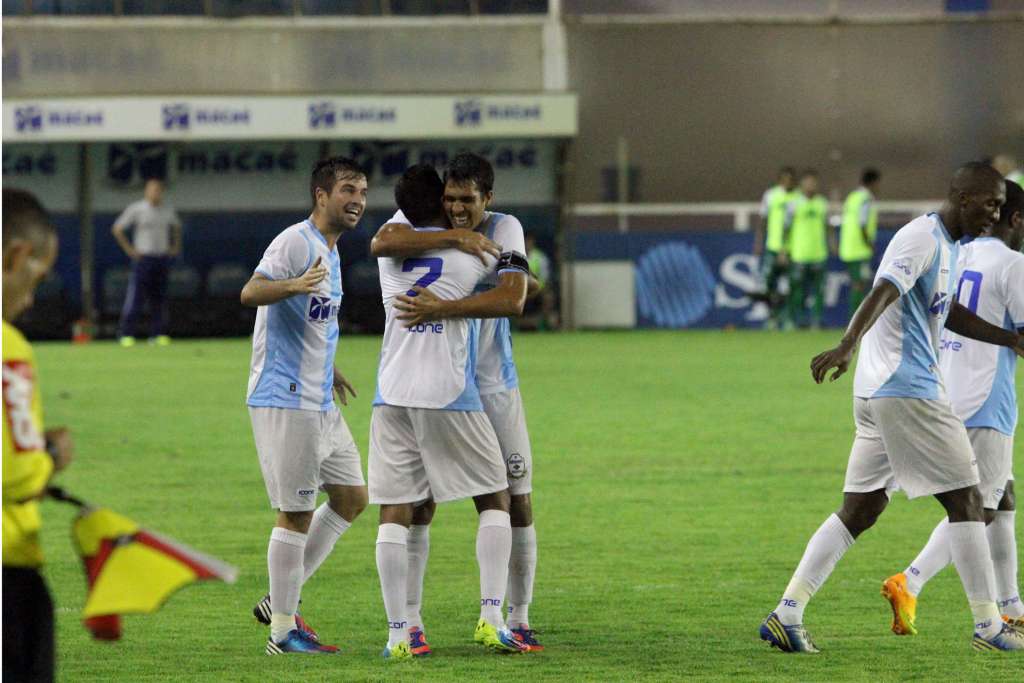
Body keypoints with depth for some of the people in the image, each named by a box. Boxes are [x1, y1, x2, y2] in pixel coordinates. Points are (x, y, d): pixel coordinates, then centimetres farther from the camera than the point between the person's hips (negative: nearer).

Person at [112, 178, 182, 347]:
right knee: (135, 297, -9)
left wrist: (175, 247, 18)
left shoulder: (168, 211, 10)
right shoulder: (136, 209, -5)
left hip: (162, 258, 5)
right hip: (143, 258, -5)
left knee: (159, 298, 5)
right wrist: (129, 249, -8)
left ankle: (158, 333, 9)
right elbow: (117, 229, -4)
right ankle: (126, 334, -8)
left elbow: (176, 227, 30)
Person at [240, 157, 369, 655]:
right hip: (284, 402, -10)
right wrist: (293, 285, -48)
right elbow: (251, 293, -29)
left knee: (351, 497, 14)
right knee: (297, 514, -6)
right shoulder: (296, 242, -14)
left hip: (319, 403, 10)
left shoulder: (329, 251, 16)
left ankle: (281, 601, 20)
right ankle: (283, 630, 2)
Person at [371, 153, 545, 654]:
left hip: (494, 386, 1)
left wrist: (442, 309, -34)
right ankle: (411, 621, 3)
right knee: (419, 503, -5)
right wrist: (458, 238, -31)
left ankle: (518, 620, 13)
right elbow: (382, 243, -31)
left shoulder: (505, 230, -8)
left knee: (517, 501, 1)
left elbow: (513, 298, -25)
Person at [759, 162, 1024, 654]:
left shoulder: (945, 245, 20)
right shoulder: (922, 238, -11)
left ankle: (786, 615, -1)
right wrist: (847, 346, -41)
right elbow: (883, 294, -27)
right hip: (907, 390, -10)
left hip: (877, 393, 10)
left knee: (859, 510, 6)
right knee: (965, 500, -2)